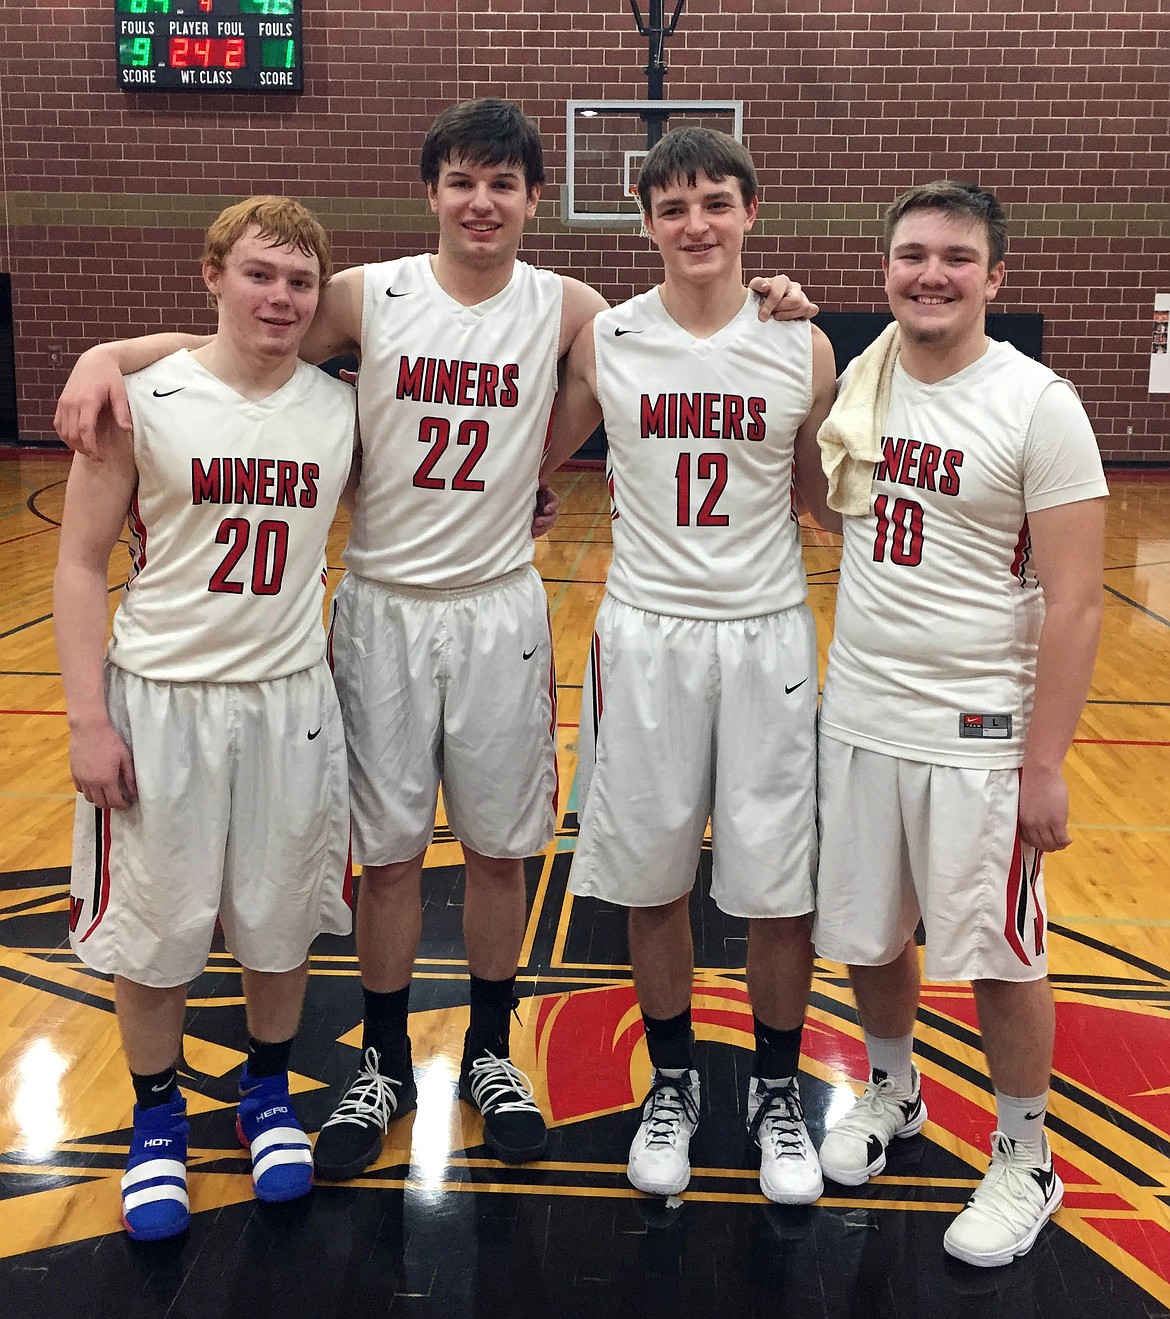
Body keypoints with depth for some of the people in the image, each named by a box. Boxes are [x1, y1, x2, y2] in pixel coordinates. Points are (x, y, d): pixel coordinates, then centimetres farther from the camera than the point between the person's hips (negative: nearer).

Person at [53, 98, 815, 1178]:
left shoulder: (566, 309, -1)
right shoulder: (368, 297, -4)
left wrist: (760, 309, -13)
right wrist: (110, 350, -17)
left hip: (501, 611, 1)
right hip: (384, 609, 0)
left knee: (501, 847, 10)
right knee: (387, 852, 9)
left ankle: (491, 1055, 31)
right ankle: (384, 1066, 29)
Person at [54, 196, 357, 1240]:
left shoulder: (344, 409, 0)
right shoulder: (143, 401, -8)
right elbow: (81, 565, -6)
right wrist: (90, 717, -11)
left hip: (290, 700, 2)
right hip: (159, 699, -2)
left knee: (280, 920, 13)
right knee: (152, 929, 9)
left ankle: (268, 1094, 37)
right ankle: (159, 1119, 32)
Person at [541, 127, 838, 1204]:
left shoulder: (803, 347, -1)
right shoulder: (603, 340, -1)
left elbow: (829, 499, 10)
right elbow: (535, 463, 10)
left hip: (767, 638, 0)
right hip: (645, 636, 1)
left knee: (779, 889, 5)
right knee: (653, 882, 9)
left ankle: (778, 1093, 28)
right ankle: (673, 1086, 31)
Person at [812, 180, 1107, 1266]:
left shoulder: (1037, 406, -12)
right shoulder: (857, 383, 3)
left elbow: (1073, 603, -13)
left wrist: (1044, 765, -15)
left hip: (978, 738, -5)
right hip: (856, 721, 5)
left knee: (998, 960, 9)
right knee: (865, 937, 17)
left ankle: (1024, 1162, 31)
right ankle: (891, 1095, 44)